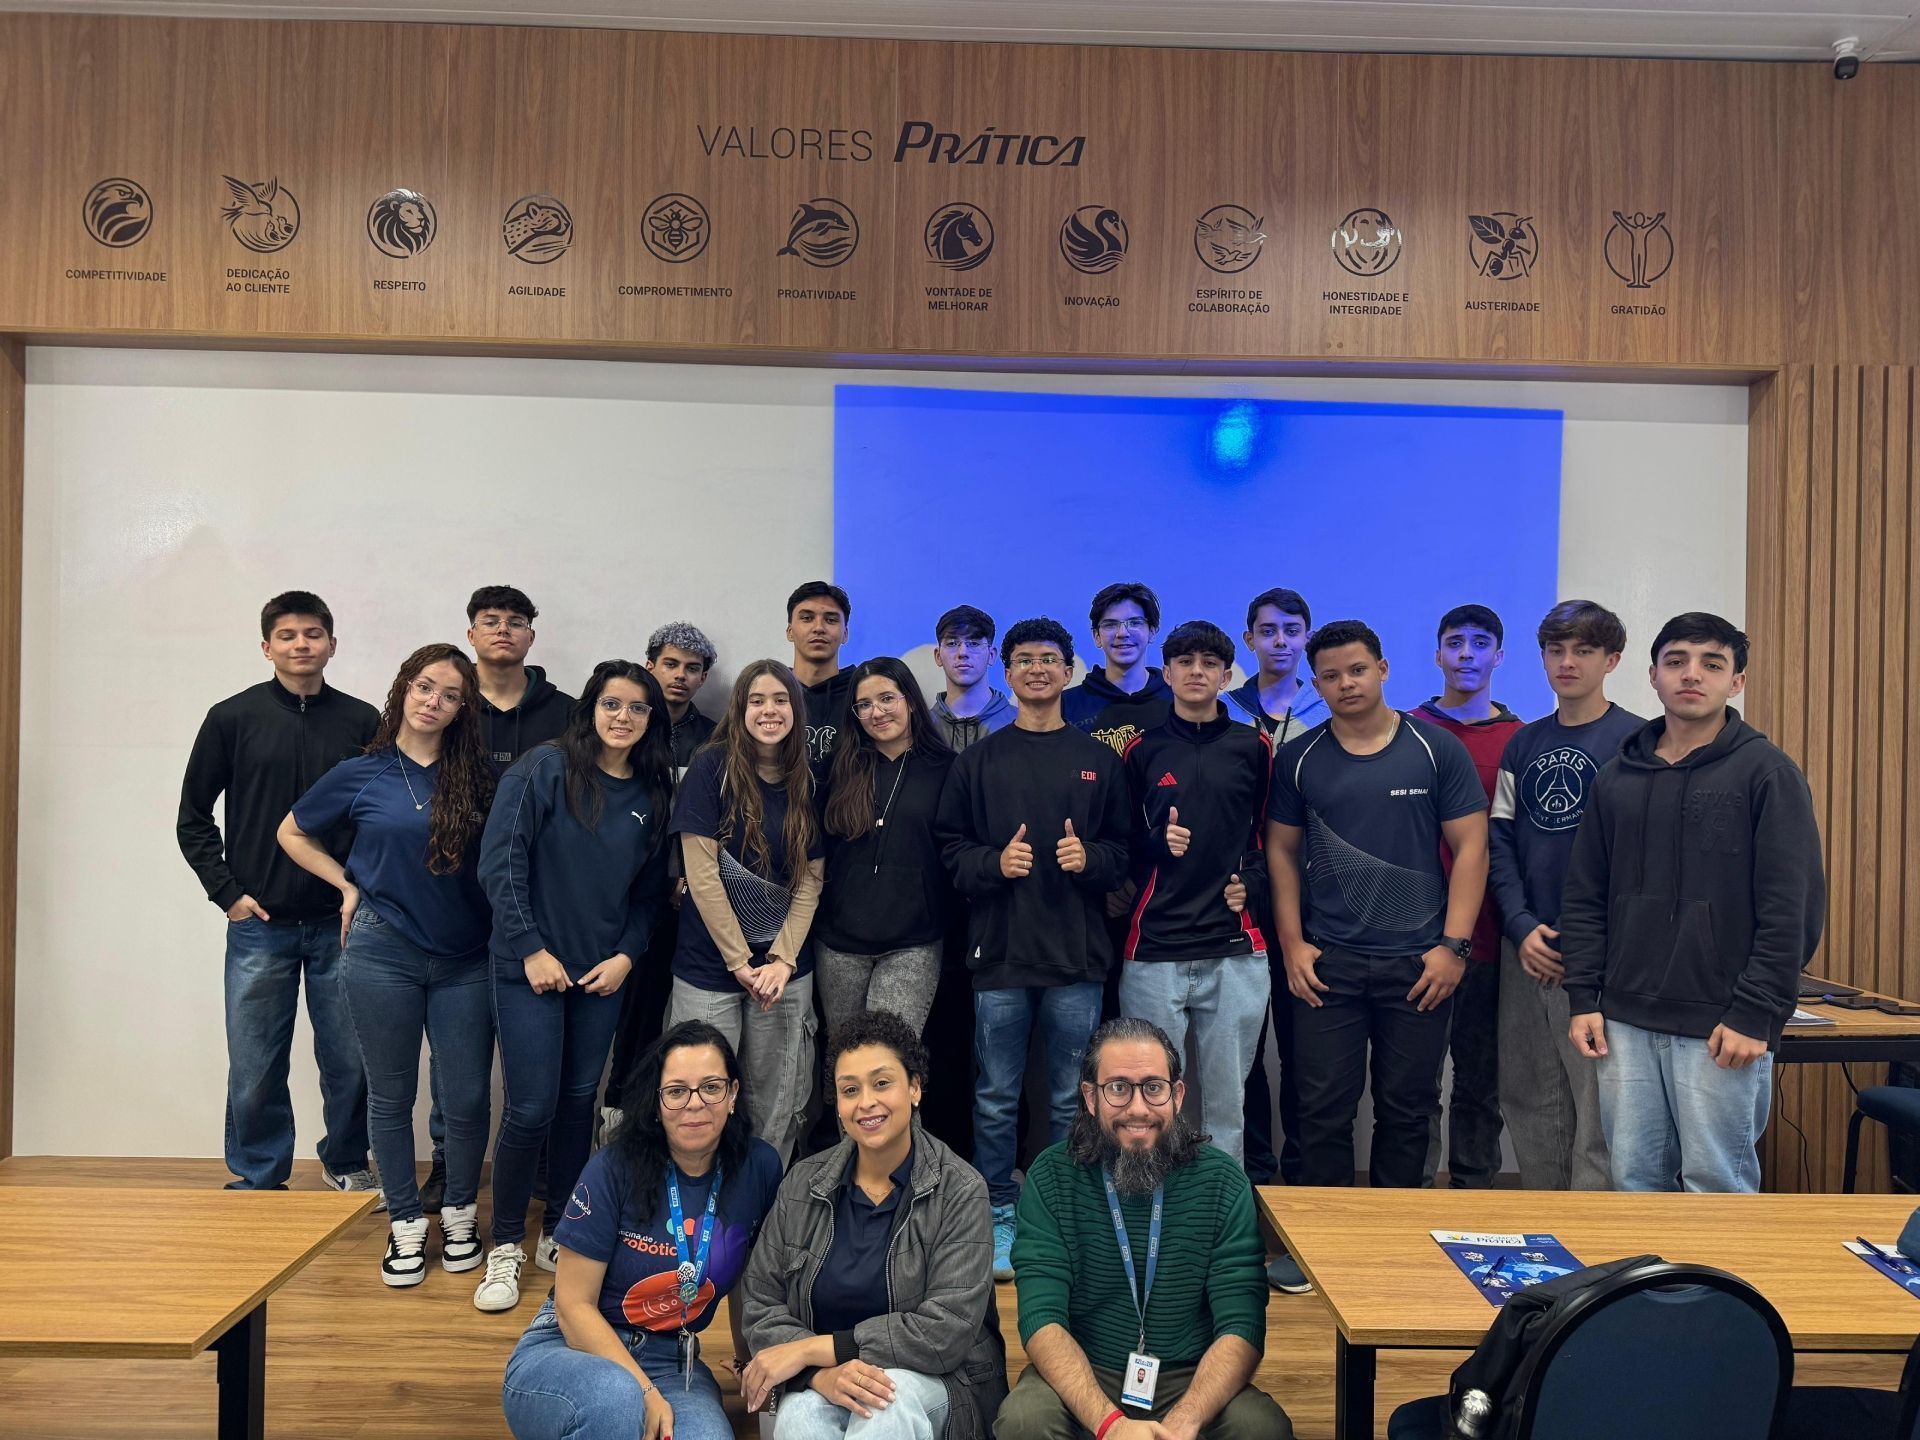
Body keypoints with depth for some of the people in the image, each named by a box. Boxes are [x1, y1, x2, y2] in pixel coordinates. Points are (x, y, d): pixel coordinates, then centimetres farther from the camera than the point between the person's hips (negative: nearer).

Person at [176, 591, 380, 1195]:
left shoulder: (362, 722, 3)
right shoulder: (233, 719, 1)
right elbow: (193, 820, 6)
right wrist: (227, 892, -2)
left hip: (342, 924, 1)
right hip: (259, 925, 0)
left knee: (350, 1060, 7)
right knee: (255, 1069, 5)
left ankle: (346, 1163, 29)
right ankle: (258, 1182, 23)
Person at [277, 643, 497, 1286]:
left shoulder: (476, 776, 2)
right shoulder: (362, 774, 0)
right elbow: (292, 832, 13)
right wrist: (349, 886, 3)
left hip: (464, 959, 1)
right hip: (384, 951, -1)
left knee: (468, 1097, 4)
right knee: (391, 1095, 9)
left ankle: (461, 1213, 26)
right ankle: (405, 1222, 25)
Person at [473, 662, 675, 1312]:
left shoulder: (653, 795, 5)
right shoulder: (545, 768, -8)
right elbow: (500, 862, -11)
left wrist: (627, 955, -1)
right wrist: (531, 949, -13)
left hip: (603, 972, 4)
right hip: (531, 968, -4)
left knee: (579, 1101, 12)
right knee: (532, 1107, -4)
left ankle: (559, 1236, 27)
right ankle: (506, 1247, 15)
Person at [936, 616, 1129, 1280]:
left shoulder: (1100, 760, 9)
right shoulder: (978, 761, 8)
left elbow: (1123, 851, 7)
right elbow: (950, 850, 4)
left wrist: (1089, 857, -12)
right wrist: (995, 862, -14)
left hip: (1077, 955, 0)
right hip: (999, 952, 0)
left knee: (1072, 1099, 7)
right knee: (996, 1098, 7)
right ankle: (999, 1218, 21)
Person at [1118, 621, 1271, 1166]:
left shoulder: (1254, 747, 9)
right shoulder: (1141, 750, 8)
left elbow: (1269, 834, 16)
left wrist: (1252, 881, -1)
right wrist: (1158, 844, -5)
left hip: (1234, 951, 0)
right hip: (1153, 949, 0)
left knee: (1227, 1100, 5)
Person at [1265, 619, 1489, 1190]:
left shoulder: (1436, 749, 0)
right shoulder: (1297, 758, 5)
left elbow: (1470, 848, 0)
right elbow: (1282, 851, 8)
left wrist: (1454, 945, -7)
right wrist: (1292, 943, 0)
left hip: (1418, 963, 0)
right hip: (1326, 963, 1)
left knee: (1408, 1110, 10)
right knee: (1324, 1109, 4)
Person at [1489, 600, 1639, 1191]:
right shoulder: (1523, 742, 12)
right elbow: (1499, 842, 9)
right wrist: (1522, 927, -4)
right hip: (1525, 949, 5)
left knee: (1599, 1106, -4)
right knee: (1527, 1101, 12)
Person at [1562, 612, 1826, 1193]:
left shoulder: (1768, 772, -3)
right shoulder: (1616, 778, 10)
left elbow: (1794, 910, -8)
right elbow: (1584, 899, 11)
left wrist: (1754, 1015, -13)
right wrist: (1583, 999, 4)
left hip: (1723, 1029, -4)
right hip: (1625, 1023, 4)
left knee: (1718, 1186, 4)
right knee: (1635, 1179, 11)